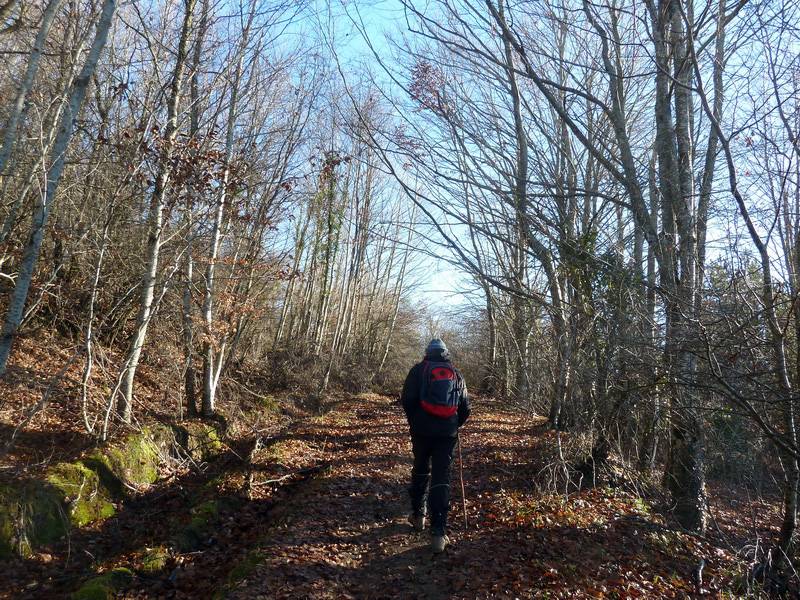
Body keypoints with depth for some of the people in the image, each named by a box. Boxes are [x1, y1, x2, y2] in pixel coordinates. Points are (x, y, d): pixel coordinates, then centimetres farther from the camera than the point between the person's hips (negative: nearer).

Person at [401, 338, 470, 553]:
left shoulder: (419, 370, 2)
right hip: (447, 433, 1)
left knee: (420, 471, 20)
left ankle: (418, 515, 32)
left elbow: (407, 399, -7)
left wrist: (414, 421, 8)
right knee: (441, 478, 0)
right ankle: (439, 532, -6)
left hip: (422, 430, -1)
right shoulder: (457, 375, 11)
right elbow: (465, 408, 9)